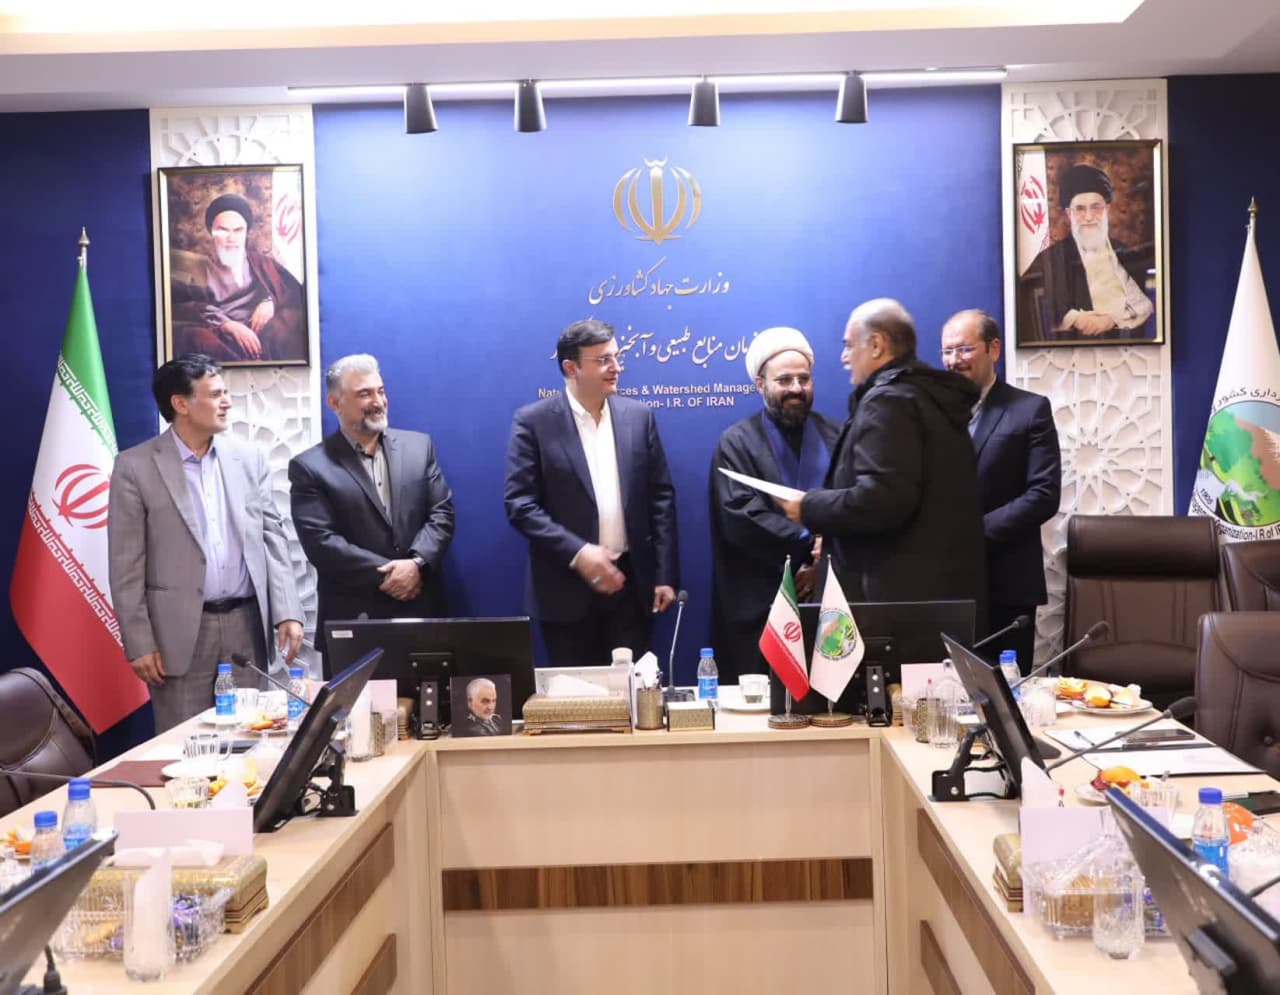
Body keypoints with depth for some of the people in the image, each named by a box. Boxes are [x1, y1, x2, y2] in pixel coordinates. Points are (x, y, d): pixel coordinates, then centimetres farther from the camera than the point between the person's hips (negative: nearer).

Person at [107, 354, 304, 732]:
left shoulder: (249, 459, 8)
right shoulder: (135, 467, -2)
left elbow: (273, 538, 7)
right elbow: (125, 565, -3)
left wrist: (287, 612, -2)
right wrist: (139, 643, -8)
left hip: (247, 625, 3)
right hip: (180, 632, -3)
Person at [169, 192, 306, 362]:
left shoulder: (262, 263, 26)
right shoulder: (197, 268, 19)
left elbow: (295, 290, 12)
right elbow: (180, 306, 1)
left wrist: (271, 301, -10)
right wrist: (228, 325, -15)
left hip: (265, 332, 1)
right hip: (223, 337, -1)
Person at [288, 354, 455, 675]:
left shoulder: (419, 446, 9)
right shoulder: (310, 467, -2)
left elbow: (442, 513, 3)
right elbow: (321, 543, -11)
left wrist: (416, 564, -14)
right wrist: (386, 575, -15)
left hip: (422, 612, 3)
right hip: (353, 621, -3)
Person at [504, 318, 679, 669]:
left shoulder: (639, 416, 6)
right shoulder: (533, 421, -4)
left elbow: (661, 497, 6)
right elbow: (520, 504, -9)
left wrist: (665, 576, 1)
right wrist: (577, 552, -20)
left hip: (631, 582, 3)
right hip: (567, 588, -2)